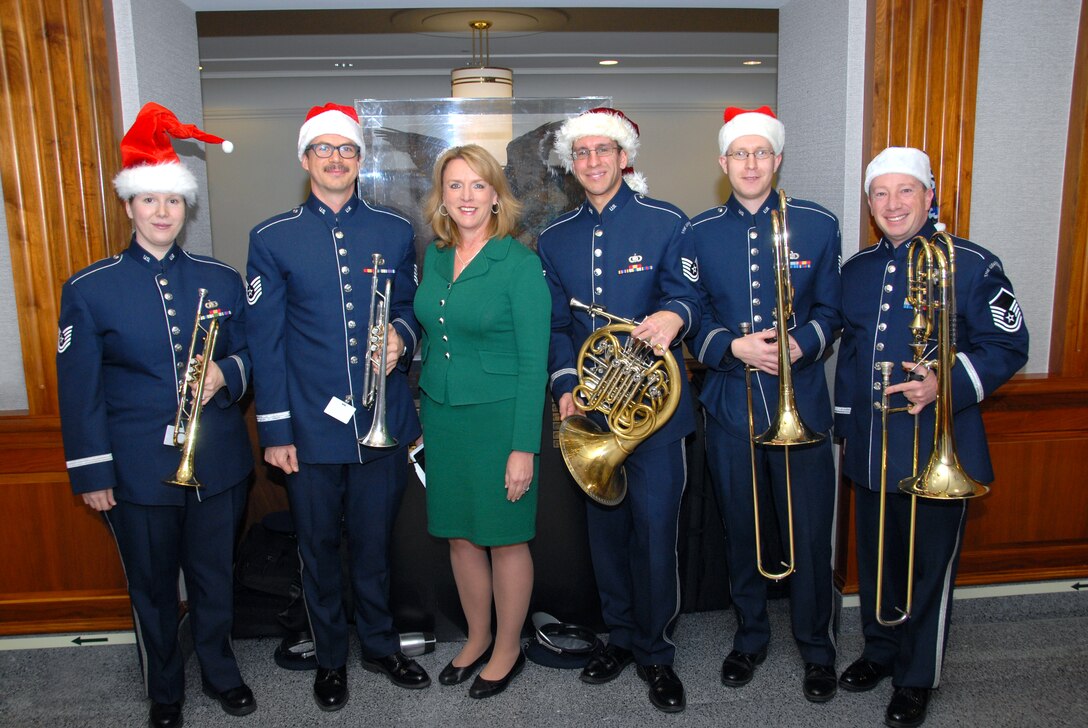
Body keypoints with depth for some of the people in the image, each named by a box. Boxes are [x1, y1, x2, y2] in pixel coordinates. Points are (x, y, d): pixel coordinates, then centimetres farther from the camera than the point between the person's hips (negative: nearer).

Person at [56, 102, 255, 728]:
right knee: (153, 587, 15)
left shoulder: (222, 281, 4)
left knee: (216, 577, 17)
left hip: (217, 462, 2)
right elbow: (79, 388, -2)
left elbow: (250, 357, 9)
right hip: (138, 470, -1)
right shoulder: (89, 289, -2)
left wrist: (226, 374, -14)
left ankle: (221, 670, 40)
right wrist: (90, 472, -5)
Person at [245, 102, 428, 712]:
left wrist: (401, 337, -12)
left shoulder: (395, 232, 5)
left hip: (383, 421, 1)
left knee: (374, 543, 15)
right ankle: (332, 657, 34)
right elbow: (265, 340, -1)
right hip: (311, 426, -1)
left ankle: (381, 644, 37)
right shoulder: (272, 239, 0)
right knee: (319, 548, 14)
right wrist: (274, 429, -4)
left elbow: (411, 310, 13)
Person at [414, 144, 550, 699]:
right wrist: (426, 412, 11)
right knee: (459, 535, 16)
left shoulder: (519, 263, -12)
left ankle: (508, 649, 28)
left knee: (504, 538, 8)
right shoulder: (434, 257, 6)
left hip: (498, 417, -5)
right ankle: (477, 637, 36)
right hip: (440, 414, 6)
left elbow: (533, 361, -13)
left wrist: (524, 446, -16)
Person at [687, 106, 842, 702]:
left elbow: (830, 308, 5)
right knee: (740, 531, 14)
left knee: (809, 535, 5)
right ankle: (750, 635, 35)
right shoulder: (699, 232, 4)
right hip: (729, 403, 1)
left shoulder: (817, 225, 2)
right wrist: (732, 346, -14)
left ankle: (816, 646, 28)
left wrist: (800, 344, -15)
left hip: (802, 405, -1)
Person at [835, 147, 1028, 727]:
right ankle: (880, 651, 39)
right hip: (869, 449, 5)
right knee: (875, 559, 18)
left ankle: (917, 679, 26)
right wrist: (846, 420, 15)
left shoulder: (972, 265, -7)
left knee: (928, 567, 7)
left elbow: (1008, 347, -8)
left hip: (937, 451, -5)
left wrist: (945, 385, -23)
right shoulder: (856, 269, 10)